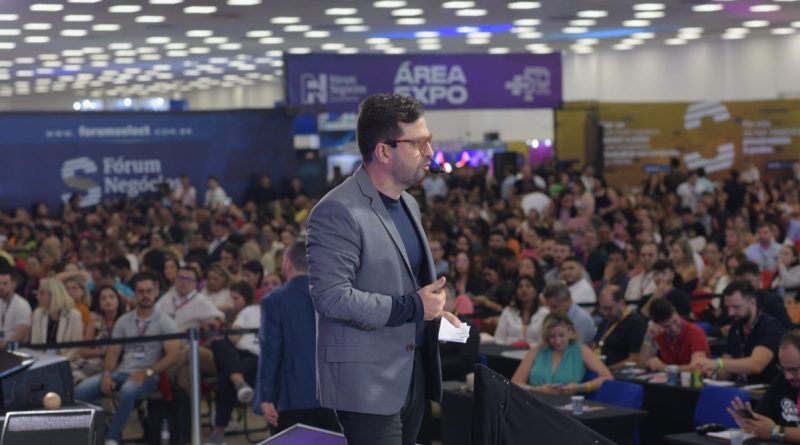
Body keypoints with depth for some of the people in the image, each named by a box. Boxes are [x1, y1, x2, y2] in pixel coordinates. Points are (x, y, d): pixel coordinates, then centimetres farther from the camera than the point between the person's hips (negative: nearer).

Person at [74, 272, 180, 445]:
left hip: (149, 376, -4)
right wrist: (107, 374, -10)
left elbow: (172, 355, -7)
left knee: (128, 391, -40)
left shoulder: (165, 322, 2)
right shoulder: (123, 321, 14)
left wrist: (147, 373, -19)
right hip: (121, 372, 4)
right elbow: (113, 352, 10)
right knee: (81, 391, -18)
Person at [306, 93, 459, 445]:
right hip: (368, 382, -9)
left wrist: (433, 308, 6)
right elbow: (331, 297, -22)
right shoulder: (338, 212, -16)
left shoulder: (408, 204, 14)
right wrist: (410, 308, -19)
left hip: (413, 373, 9)